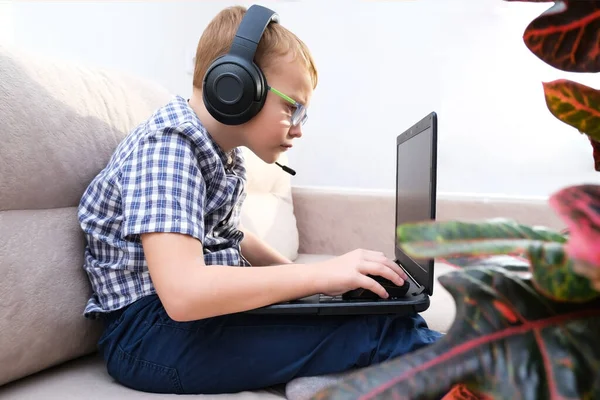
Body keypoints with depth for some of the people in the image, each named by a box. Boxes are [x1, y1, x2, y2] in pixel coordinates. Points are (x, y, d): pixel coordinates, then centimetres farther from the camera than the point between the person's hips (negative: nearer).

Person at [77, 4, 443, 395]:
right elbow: (182, 293, -32)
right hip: (151, 332, -8)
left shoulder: (225, 152, 8)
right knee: (371, 331, -20)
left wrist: (298, 274, 9)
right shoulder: (167, 145, -19)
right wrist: (319, 274, -27)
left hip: (210, 306, 9)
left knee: (370, 308, -7)